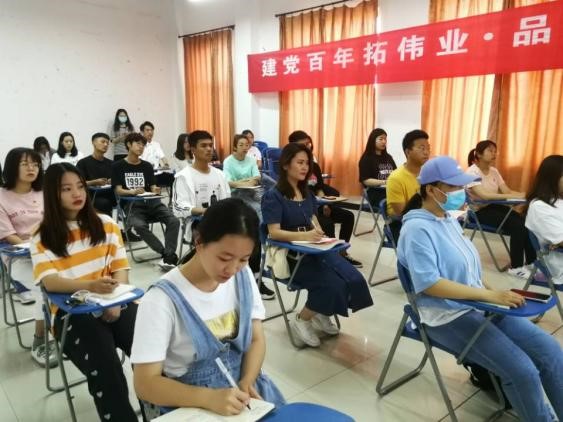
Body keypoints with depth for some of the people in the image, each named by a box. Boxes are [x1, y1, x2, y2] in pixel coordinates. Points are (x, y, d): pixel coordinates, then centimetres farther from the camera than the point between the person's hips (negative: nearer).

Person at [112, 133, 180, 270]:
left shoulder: (147, 166, 19)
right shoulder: (118, 166, 9)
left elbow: (153, 187, 11)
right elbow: (118, 190, -1)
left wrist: (155, 190, -15)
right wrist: (132, 191, -22)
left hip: (151, 202, 3)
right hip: (132, 204, -3)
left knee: (174, 221, -24)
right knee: (140, 226, -36)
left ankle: (168, 257, -30)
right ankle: (168, 254, -30)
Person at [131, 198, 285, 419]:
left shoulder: (243, 276, -4)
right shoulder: (162, 299, -18)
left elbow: (257, 339, 2)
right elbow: (146, 384, -16)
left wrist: (247, 382, -15)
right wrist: (209, 398, -28)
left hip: (241, 388, 4)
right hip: (191, 404, -3)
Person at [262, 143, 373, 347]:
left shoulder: (307, 193, 16)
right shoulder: (273, 196, -8)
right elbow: (274, 232, -17)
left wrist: (318, 233, -6)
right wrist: (304, 235, -33)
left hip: (314, 248, 7)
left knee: (354, 280, -15)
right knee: (332, 284, -26)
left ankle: (321, 314, 11)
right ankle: (301, 321, 0)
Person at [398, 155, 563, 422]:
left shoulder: (448, 219, 10)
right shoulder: (417, 228, -17)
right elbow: (429, 284, -26)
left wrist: (495, 293, 2)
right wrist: (491, 295, -24)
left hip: (479, 305, 9)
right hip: (448, 317, -8)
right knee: (523, 371, -18)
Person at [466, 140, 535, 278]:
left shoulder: (494, 171, 9)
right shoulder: (472, 172, -15)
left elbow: (506, 190, 0)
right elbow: (483, 195, -28)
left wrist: (524, 195, -20)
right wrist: (513, 196, -32)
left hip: (494, 206, 7)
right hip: (479, 211, -7)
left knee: (526, 223, -13)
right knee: (517, 225, -23)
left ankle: (532, 261, 3)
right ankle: (516, 267, -9)